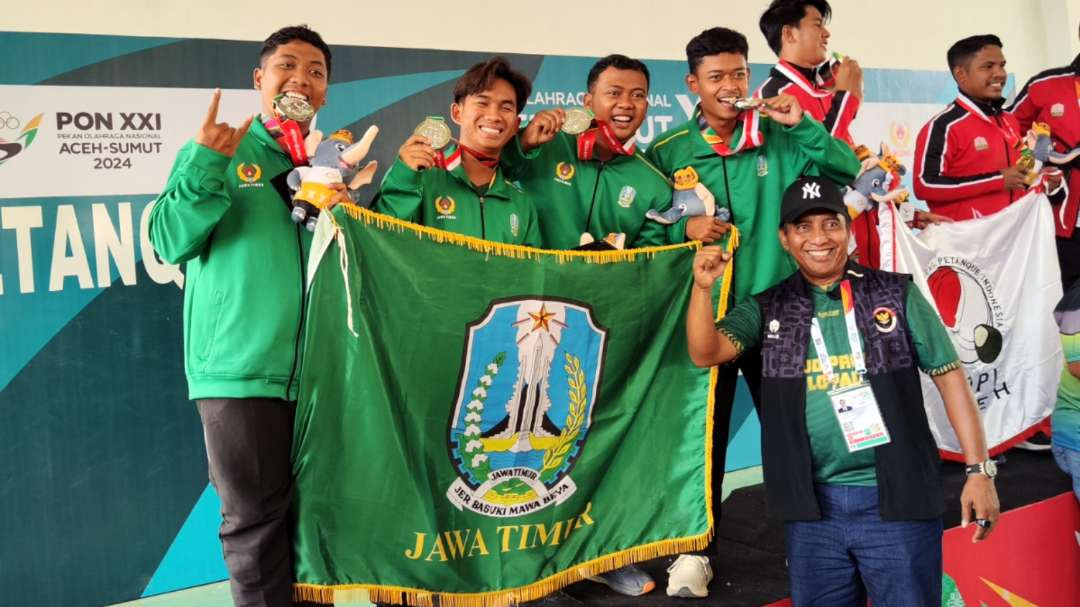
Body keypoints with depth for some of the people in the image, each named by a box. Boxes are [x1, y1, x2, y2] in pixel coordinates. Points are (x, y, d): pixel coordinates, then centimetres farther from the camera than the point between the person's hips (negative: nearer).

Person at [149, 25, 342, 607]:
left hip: (320, 368, 4)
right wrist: (206, 165, -16)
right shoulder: (216, 152, 4)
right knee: (254, 518, 1)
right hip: (241, 369, -4)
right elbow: (170, 243, -5)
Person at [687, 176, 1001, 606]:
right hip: (812, 506, 2)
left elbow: (949, 377, 2)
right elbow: (704, 352, -5)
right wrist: (703, 287, -21)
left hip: (898, 499, -2)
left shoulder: (897, 294, 2)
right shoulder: (767, 309, 6)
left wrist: (979, 470, -4)